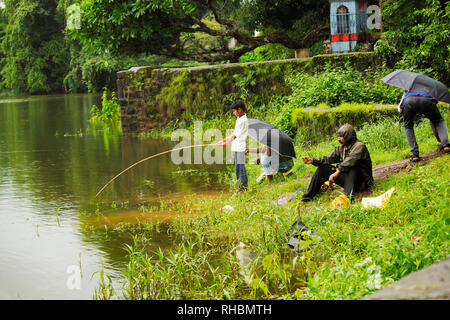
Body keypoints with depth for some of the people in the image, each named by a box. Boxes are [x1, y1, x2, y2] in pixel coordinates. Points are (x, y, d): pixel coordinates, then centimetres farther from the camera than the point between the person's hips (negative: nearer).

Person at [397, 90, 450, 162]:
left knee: (408, 127, 25)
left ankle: (415, 154, 11)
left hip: (408, 102, -1)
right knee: (439, 121, 27)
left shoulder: (406, 93, 47)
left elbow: (399, 107, 36)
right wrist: (437, 135, 61)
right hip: (426, 101, 1)